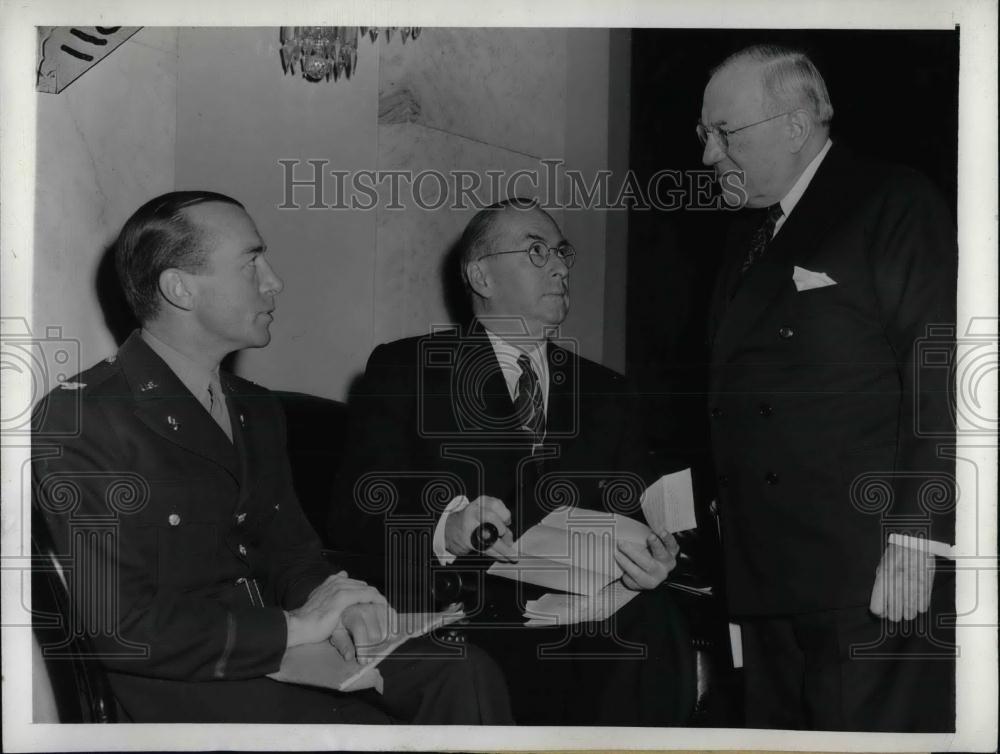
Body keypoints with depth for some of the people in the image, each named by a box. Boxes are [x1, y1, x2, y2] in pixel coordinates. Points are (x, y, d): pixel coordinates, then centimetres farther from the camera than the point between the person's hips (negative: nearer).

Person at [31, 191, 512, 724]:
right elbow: (117, 627, -18)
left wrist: (330, 603, -6)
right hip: (174, 684, -7)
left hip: (281, 655, 7)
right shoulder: (76, 420, -11)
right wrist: (293, 626, -14)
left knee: (464, 674, -15)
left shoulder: (256, 411, 16)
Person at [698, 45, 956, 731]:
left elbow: (939, 382, -12)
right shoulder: (750, 234, 19)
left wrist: (913, 543, -18)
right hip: (768, 575, 7)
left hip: (871, 576, -7)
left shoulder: (895, 206, -4)